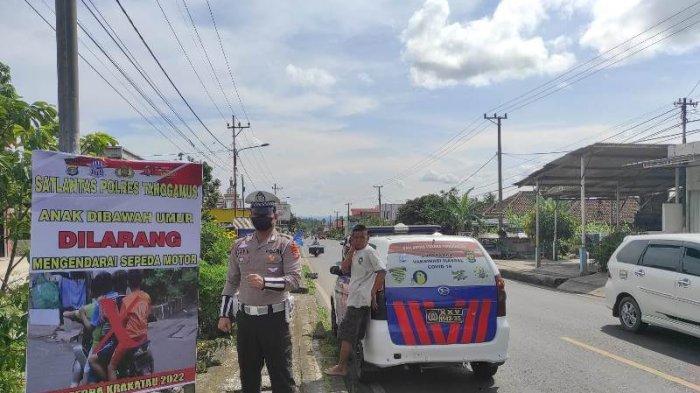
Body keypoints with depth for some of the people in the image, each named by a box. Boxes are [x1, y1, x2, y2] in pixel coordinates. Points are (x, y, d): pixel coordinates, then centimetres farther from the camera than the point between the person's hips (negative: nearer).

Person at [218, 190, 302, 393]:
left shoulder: (285, 244, -4)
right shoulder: (240, 245, 10)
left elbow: (295, 278, -13)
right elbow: (231, 282, 14)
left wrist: (265, 282, -27)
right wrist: (224, 314, 10)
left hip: (275, 317, -4)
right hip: (245, 318, 4)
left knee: (281, 373, 2)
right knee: (247, 373, 16)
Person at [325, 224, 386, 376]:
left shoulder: (369, 252, -10)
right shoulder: (355, 253, 16)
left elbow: (382, 270, -19)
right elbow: (344, 268, 5)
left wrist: (373, 293, -21)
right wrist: (351, 250, -2)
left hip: (361, 300, -9)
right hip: (354, 299, 9)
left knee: (347, 332, -5)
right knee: (347, 332, 14)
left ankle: (341, 367, 2)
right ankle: (342, 365, 25)